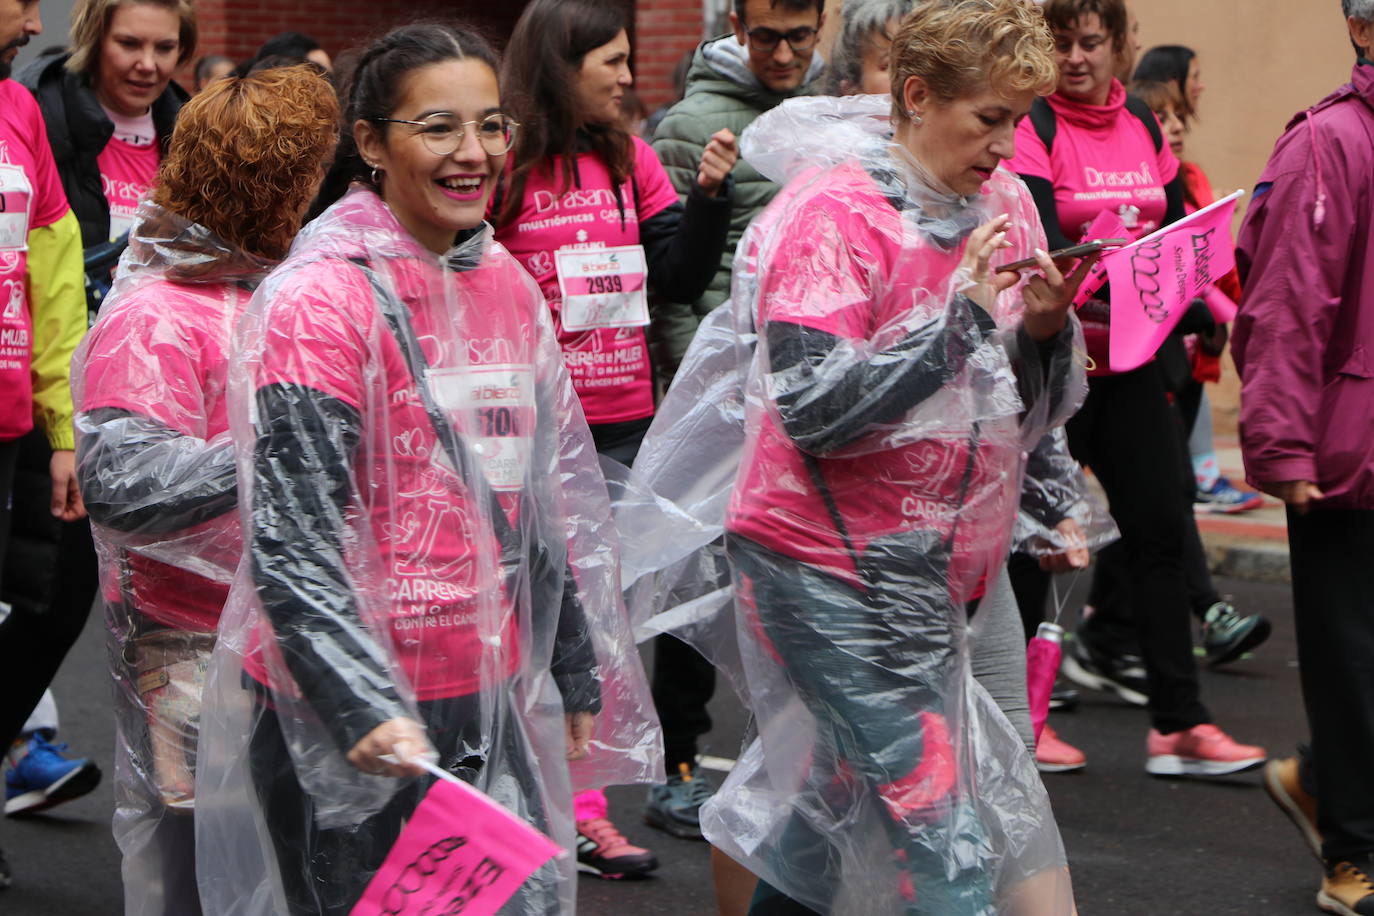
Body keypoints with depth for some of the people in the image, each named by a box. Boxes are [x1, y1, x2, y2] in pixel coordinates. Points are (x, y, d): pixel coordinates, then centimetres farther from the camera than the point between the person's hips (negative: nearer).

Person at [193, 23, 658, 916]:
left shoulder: (507, 284, 10)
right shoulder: (322, 299, -13)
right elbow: (290, 540, -18)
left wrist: (578, 676, 22)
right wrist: (364, 708, -27)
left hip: (486, 694, 7)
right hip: (344, 711, -7)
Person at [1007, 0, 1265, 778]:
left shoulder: (1143, 126, 10)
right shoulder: (1033, 129, -8)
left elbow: (1179, 229, 11)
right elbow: (1043, 243, -19)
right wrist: (1093, 291, -36)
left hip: (1133, 362, 6)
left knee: (1161, 530, 4)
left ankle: (1179, 723, 7)